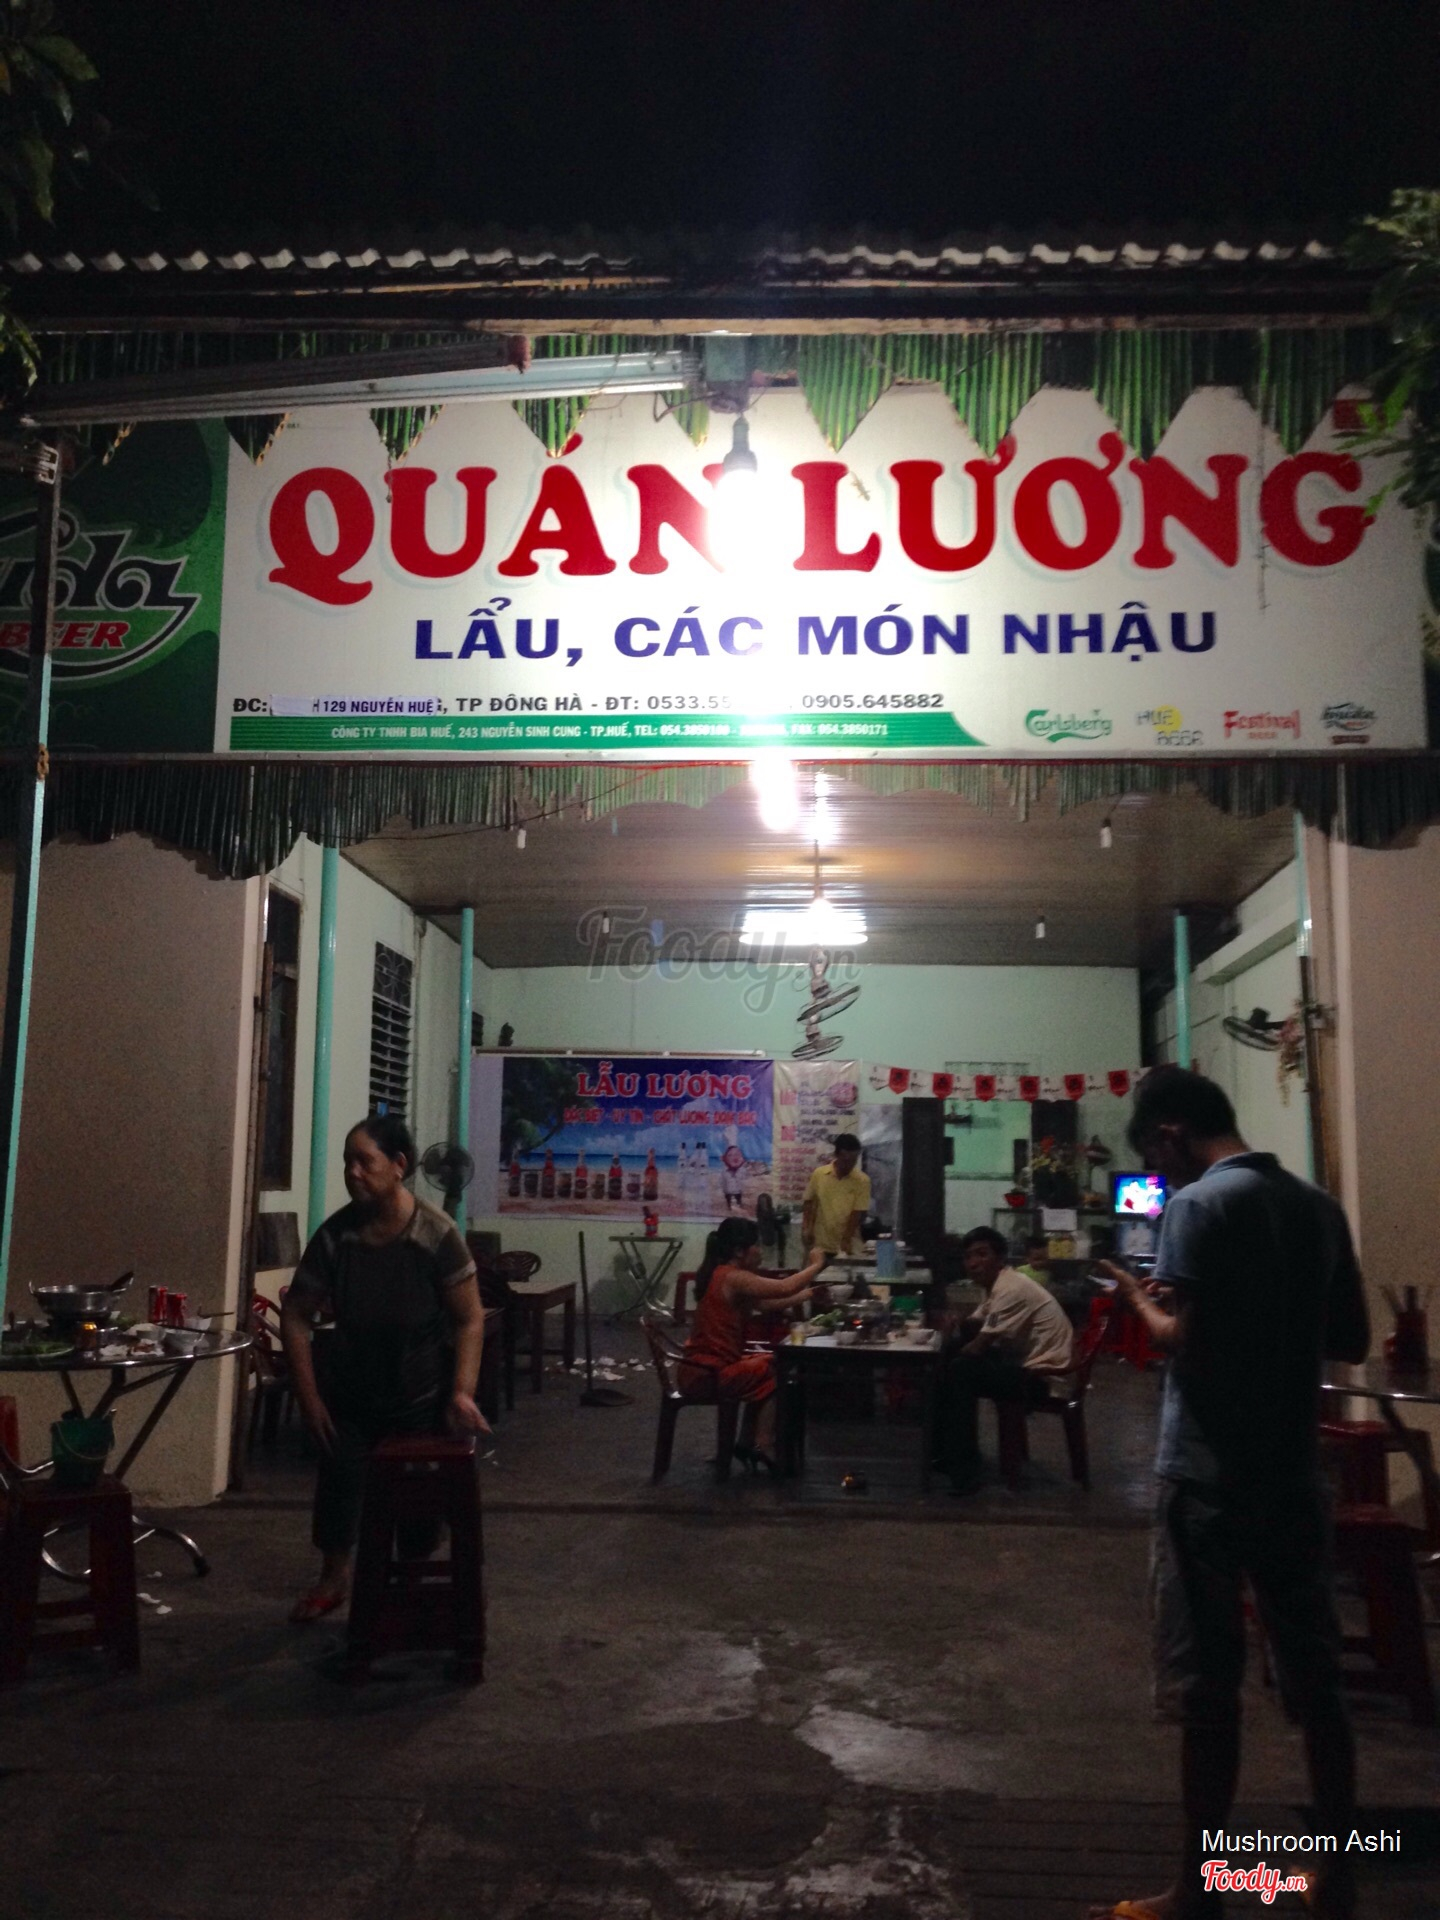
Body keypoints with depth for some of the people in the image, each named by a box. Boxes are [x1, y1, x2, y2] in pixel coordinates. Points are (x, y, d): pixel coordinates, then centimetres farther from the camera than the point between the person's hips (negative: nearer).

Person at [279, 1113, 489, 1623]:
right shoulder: (335, 1235, -15)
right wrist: (308, 1395, -9)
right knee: (337, 1481, 9)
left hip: (421, 1395, -2)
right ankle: (333, 1578, 35)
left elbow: (469, 1319, -16)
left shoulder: (436, 1234, -22)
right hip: (350, 1392, 2)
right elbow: (295, 1316, -6)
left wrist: (461, 1392, -24)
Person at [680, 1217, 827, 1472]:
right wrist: (816, 1265, -7)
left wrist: (809, 1294, 13)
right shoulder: (733, 1278, -18)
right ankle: (763, 1445, 6)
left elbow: (768, 1302, 17)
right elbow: (784, 1289, -22)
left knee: (768, 1366, 22)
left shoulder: (723, 1275, 13)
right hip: (708, 1373, -10)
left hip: (710, 1365, 10)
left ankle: (747, 1442, 23)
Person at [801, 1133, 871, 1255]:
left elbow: (858, 1213, -9)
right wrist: (806, 1228, -3)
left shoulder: (862, 1180, -6)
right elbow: (809, 1203, 8)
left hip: (848, 1246, -1)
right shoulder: (819, 1174, 0)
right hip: (821, 1244, 1)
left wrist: (846, 1240, -16)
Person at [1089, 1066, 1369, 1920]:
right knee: (1316, 1678, 14)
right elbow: (1353, 1341, 14)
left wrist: (1139, 1297, -3)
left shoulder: (1199, 1205, -13)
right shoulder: (1317, 1205, 8)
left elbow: (1182, 1340, -21)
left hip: (1210, 1477, -7)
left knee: (1208, 1687, 2)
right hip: (1294, 1473, 7)